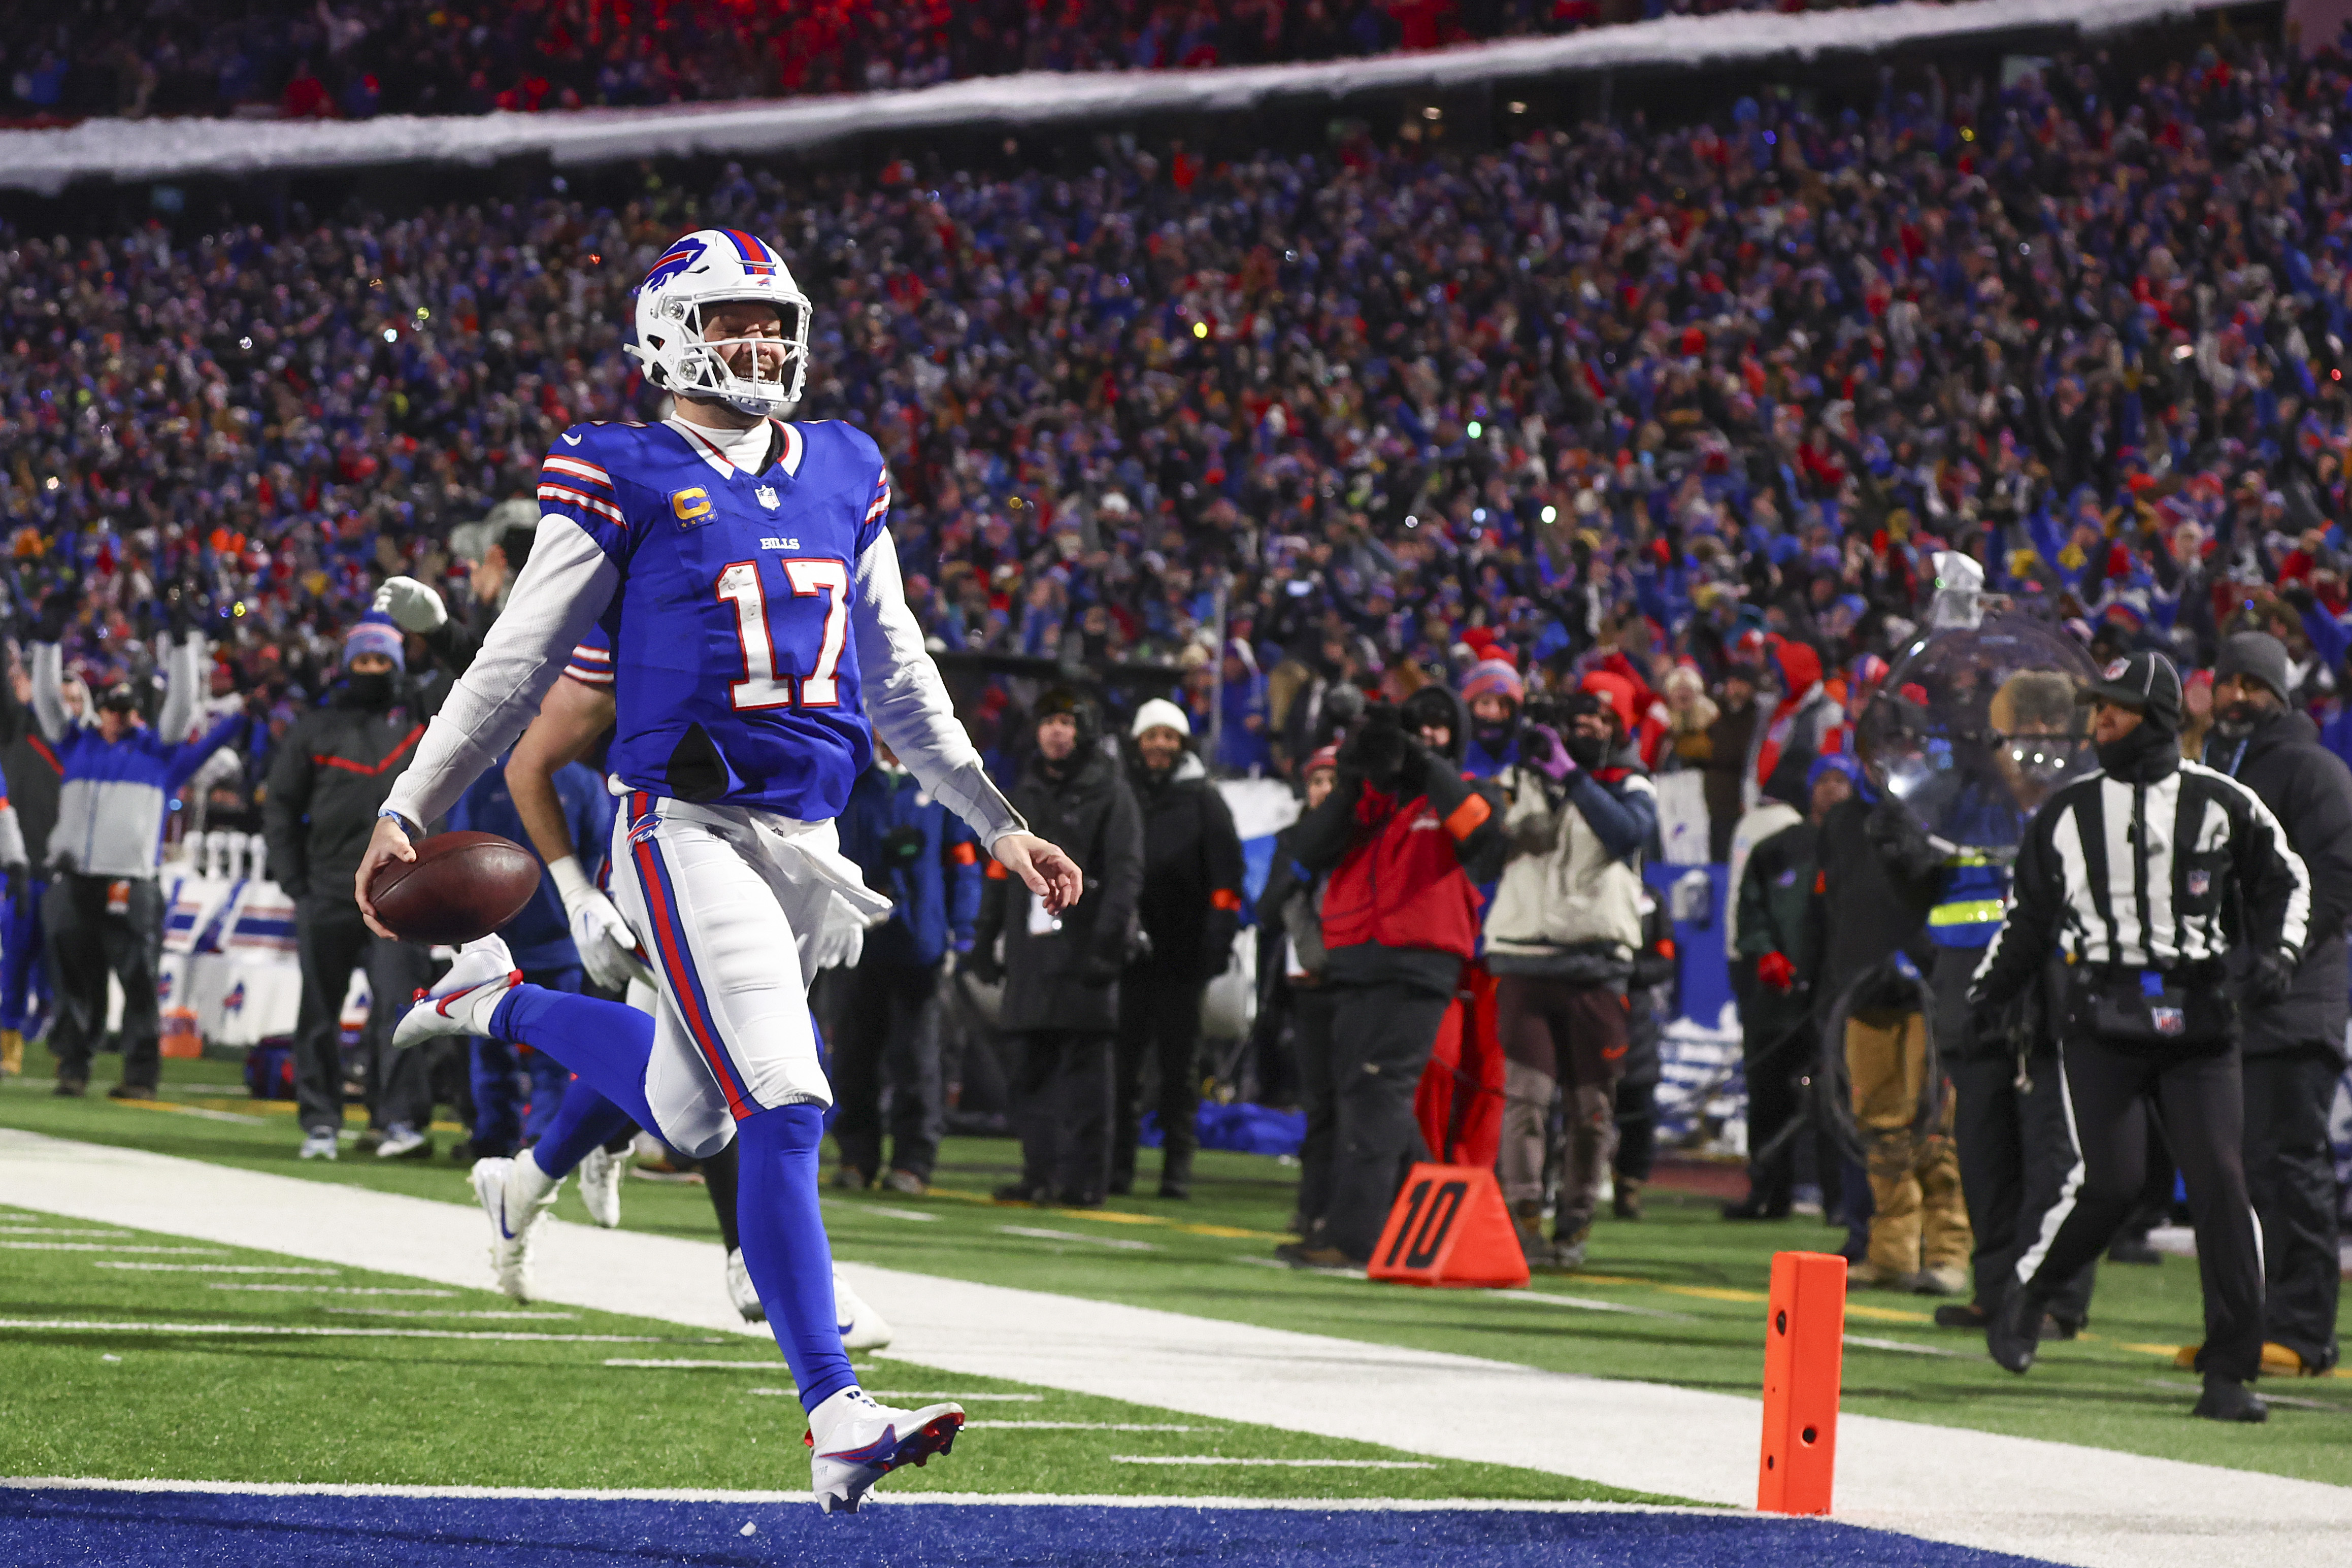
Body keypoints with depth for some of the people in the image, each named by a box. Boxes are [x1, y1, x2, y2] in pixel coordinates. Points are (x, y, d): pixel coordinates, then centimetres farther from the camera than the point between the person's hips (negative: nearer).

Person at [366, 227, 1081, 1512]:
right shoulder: (623, 480, -2)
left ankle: (503, 1002, 42)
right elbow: (517, 665, 2)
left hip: (805, 845, 7)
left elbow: (901, 686, 23)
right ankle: (837, 1421, -14)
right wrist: (407, 811, -2)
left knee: (683, 1112, 16)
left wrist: (1002, 829, 22)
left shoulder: (844, 479, 15)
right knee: (784, 1112, -15)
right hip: (691, 834, -7)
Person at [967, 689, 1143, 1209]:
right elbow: (999, 869, 25)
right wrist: (984, 938, 20)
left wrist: (1107, 938, -16)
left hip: (1083, 951, -6)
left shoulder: (1110, 794, 1)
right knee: (1036, 1068, 5)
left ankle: (1082, 1180, -7)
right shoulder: (1024, 795, 20)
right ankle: (1041, 1175, 10)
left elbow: (1125, 872, -6)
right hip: (1032, 951, 6)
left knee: (1083, 1065, -8)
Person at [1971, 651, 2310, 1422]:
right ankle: (2024, 1300, 13)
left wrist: (2275, 954, -3)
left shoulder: (2220, 803, 4)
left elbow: (2283, 882, 13)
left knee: (2220, 1184, -9)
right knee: (2109, 1182, -13)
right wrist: (1992, 985, 10)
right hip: (2103, 1020, 0)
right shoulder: (2067, 812, 10)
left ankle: (2230, 1372, -4)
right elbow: (2030, 912, 19)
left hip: (2198, 1019, 0)